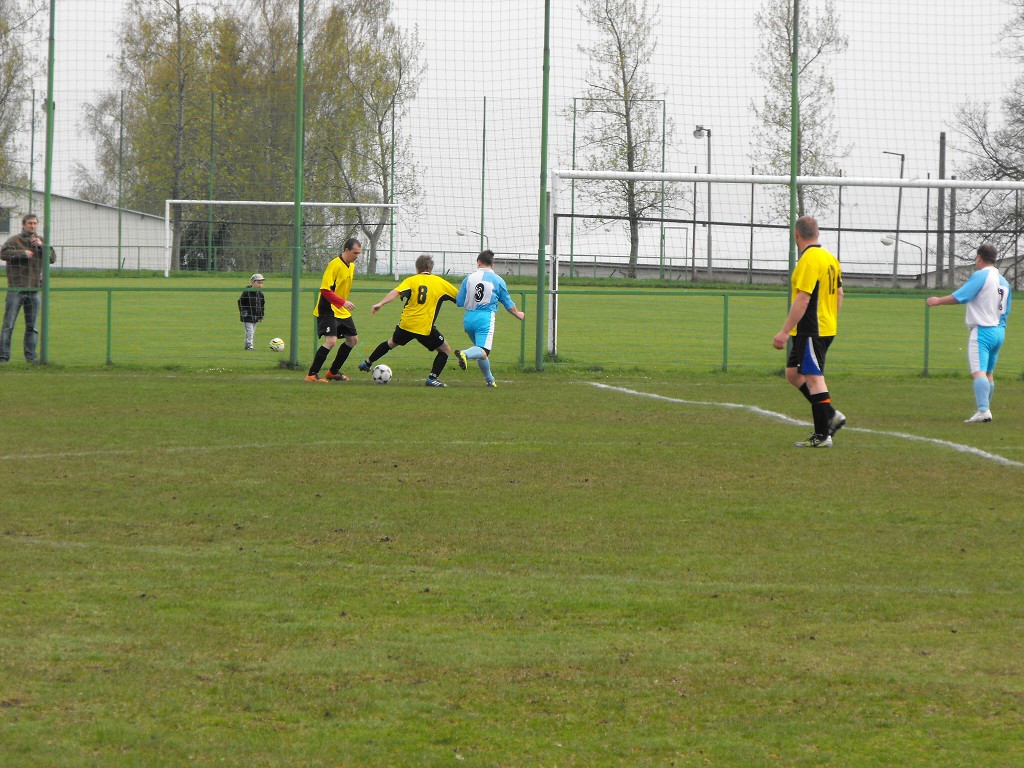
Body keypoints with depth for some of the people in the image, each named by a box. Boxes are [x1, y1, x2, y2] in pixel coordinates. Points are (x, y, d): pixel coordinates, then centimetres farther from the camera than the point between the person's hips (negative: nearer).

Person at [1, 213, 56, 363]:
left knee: (33, 327, 7)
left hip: (34, 290, 5)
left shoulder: (40, 241, 13)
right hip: (16, 289, -5)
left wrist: (41, 246, -8)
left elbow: (53, 258, 6)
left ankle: (31, 355, 12)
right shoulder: (14, 240, -2)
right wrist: (23, 253, -17)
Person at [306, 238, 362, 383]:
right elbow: (325, 290, -23)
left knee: (353, 339, 12)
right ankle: (312, 374, -13)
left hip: (342, 311, 10)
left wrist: (345, 304, 19)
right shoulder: (335, 265, -19)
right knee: (331, 341, -20)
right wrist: (343, 302, -27)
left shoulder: (351, 266, 9)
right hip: (328, 310, -10)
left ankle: (334, 372, 23)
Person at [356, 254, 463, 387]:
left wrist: (380, 304, -20)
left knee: (392, 342, 30)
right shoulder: (440, 282, 6)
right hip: (425, 328, -3)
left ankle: (367, 363, 38)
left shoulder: (411, 280, 4)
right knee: (445, 350, 12)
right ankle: (433, 378, -1)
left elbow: (396, 292, -14)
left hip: (406, 324, 3)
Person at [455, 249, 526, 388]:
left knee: (482, 351, 22)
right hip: (485, 319, -4)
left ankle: (489, 379, 28)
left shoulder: (469, 278, 6)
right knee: (483, 351, -16)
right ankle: (465, 354, -48)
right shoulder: (498, 280, 3)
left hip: (468, 318, 4)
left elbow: (459, 302, 7)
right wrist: (518, 314, 33)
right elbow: (508, 304, 13)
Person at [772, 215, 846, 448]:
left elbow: (802, 299, -22)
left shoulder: (808, 260, -17)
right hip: (827, 328, 10)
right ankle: (831, 416, 15)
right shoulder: (830, 258, 11)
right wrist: (831, 322, 26)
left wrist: (785, 332, -20)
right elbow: (839, 294, 17)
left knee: (814, 379, -6)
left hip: (810, 331, -10)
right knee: (793, 373, 17)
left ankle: (822, 436, -4)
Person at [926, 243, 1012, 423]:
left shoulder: (980, 276, -10)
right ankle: (986, 408, 27)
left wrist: (938, 300, -1)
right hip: (999, 331, 8)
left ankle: (983, 410, -29)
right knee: (989, 373, 19)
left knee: (979, 372, -17)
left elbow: (960, 296, -14)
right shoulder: (1003, 281, 15)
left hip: (982, 331, -8)